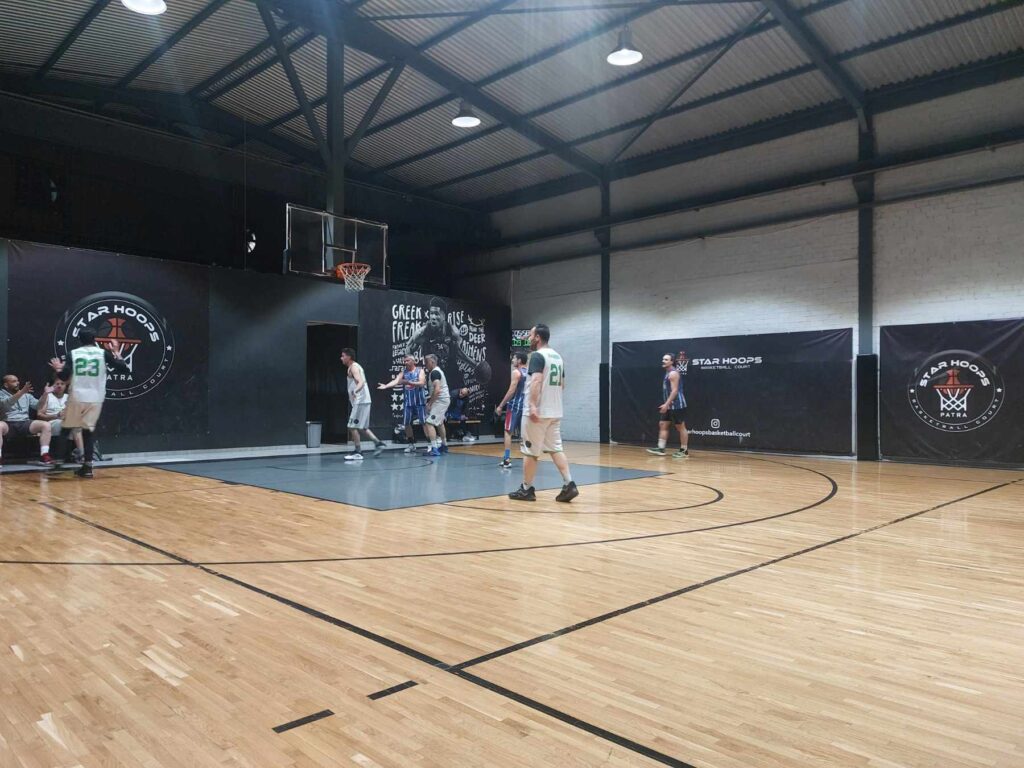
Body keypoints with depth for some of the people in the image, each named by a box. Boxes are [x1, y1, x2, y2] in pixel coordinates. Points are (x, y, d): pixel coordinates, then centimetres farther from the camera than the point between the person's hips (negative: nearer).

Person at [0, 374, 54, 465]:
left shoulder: (26, 394, 20)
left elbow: (38, 406, 11)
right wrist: (22, 392, -31)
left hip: (24, 424, 4)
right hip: (8, 424, -4)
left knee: (46, 425, -21)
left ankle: (44, 456, -24)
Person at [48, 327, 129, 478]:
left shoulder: (73, 353, 1)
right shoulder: (103, 353, 1)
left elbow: (64, 377, -4)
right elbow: (125, 369, 0)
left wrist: (58, 369, 17)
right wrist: (116, 353, 12)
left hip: (77, 397, 0)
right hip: (95, 399, 0)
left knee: (67, 429, 18)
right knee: (89, 431, 8)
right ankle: (87, 465, 2)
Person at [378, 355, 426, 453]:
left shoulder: (420, 370, -1)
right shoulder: (403, 372, 7)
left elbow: (422, 383, -15)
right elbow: (395, 381, -8)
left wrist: (408, 382, -26)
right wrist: (386, 386, -27)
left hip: (419, 401, -4)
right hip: (408, 402, 4)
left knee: (424, 422, -4)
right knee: (407, 423, 6)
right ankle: (412, 444, 18)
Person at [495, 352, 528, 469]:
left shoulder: (516, 372, -9)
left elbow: (511, 391, -15)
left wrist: (500, 406, -12)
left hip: (515, 405, -7)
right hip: (526, 406, 7)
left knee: (508, 432, -1)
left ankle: (507, 460, -4)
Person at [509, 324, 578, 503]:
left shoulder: (537, 355, -12)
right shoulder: (557, 356, 15)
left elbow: (536, 381, -25)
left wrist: (532, 405, -31)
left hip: (538, 412, -8)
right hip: (555, 412, 8)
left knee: (530, 451, 2)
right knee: (556, 448, 9)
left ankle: (526, 489, 10)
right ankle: (569, 485, -1)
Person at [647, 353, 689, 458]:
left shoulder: (673, 373, -14)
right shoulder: (668, 373, 15)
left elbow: (675, 390, -21)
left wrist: (666, 404, -23)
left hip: (677, 405, -10)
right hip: (670, 406, 10)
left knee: (681, 427, -2)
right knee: (662, 424, 8)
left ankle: (684, 450, 5)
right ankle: (661, 448, 9)